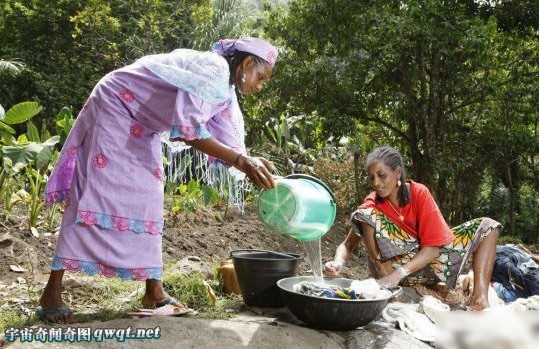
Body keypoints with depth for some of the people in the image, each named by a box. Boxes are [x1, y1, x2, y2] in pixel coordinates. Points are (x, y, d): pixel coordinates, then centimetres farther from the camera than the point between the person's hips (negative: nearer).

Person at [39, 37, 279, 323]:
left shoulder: (224, 89, 3)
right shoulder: (213, 69, -27)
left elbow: (226, 143, -1)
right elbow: (187, 127, -38)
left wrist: (256, 170, -13)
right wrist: (242, 160, -42)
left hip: (141, 126, 9)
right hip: (114, 106, -9)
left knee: (146, 198, 3)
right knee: (94, 192, -13)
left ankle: (154, 291, 7)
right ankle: (52, 291, -7)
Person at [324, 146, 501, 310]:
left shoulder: (419, 192, -15)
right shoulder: (372, 205, -12)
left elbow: (433, 246, -19)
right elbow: (347, 245, -9)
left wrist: (398, 274, -33)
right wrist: (338, 263, -33)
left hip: (428, 258, 2)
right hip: (396, 260, -1)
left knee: (487, 225, -9)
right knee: (364, 216, -26)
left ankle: (479, 297, -26)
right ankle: (390, 291, -29)